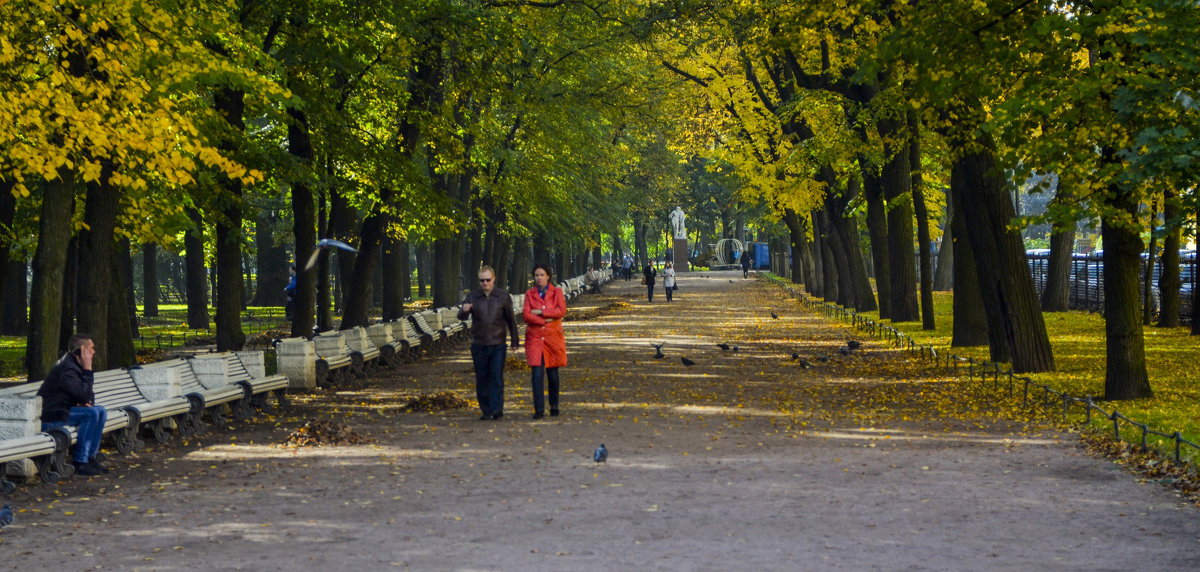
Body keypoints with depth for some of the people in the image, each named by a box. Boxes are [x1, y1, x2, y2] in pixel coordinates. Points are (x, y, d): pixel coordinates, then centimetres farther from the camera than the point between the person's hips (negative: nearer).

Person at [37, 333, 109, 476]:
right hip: (50, 417, -10)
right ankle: (79, 462, -20)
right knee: (91, 414, -25)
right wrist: (87, 370, -20)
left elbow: (88, 395, 20)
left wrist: (86, 402, -4)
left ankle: (90, 457, 5)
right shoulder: (67, 368, -20)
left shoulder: (77, 366, 13)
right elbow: (82, 394, -27)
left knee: (101, 411, 5)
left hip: (64, 410, 10)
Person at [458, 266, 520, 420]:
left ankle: (497, 409, -14)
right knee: (482, 378, 4)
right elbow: (461, 316, -7)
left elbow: (511, 319, 8)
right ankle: (486, 411, 10)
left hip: (497, 344, -1)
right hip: (478, 344, 1)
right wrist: (464, 310, -32)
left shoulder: (503, 296, 2)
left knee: (497, 376, -11)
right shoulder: (473, 296, 2)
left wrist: (515, 341, 10)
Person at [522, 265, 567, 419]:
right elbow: (526, 315, -4)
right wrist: (545, 321, -13)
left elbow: (562, 311, -9)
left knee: (552, 372, 4)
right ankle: (539, 410, -11)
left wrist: (539, 312, -11)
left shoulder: (557, 292, 6)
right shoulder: (529, 294, 8)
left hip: (553, 337, 0)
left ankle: (554, 406, 20)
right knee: (537, 373, -9)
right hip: (535, 338, 0)